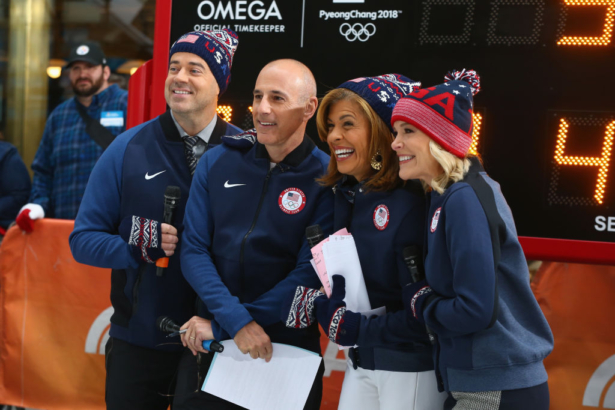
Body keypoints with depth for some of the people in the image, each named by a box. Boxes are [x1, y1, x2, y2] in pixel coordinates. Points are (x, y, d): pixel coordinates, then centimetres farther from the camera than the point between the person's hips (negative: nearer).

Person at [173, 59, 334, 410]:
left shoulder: (326, 178, -9)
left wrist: (218, 325, -13)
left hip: (288, 348, -2)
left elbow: (309, 274, -13)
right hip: (208, 352, 2)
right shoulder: (217, 163, -1)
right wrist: (237, 321, -18)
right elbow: (194, 251, -4)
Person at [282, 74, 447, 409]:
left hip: (413, 369, -7)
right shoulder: (344, 194, 4)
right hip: (360, 363, 7)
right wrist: (315, 301, -6)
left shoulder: (409, 203, -20)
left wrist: (357, 328, -18)